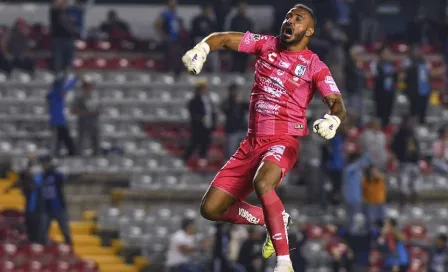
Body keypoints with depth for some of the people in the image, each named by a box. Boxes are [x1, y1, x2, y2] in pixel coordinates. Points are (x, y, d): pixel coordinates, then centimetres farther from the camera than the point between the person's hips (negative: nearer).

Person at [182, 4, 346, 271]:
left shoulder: (315, 66, -3)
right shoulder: (267, 45, 9)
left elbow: (338, 104, -13)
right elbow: (224, 38, 10)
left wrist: (333, 119, -38)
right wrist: (201, 49, -12)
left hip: (283, 142, -6)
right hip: (252, 142, 6)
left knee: (262, 183, -40)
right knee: (210, 209, 1)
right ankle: (275, 220, 23)